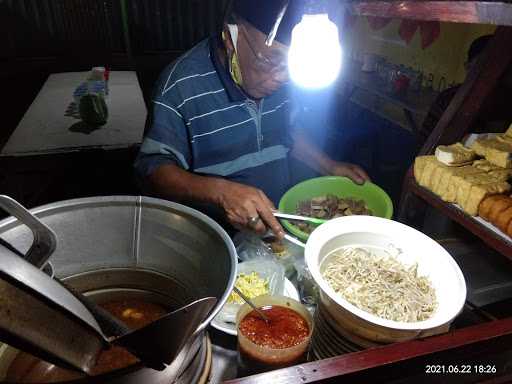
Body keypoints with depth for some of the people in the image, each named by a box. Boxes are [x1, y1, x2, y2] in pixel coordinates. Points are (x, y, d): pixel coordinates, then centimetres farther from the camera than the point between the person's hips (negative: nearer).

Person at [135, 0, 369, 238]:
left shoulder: (280, 77, -4)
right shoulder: (181, 85, -20)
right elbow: (152, 167, -20)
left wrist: (330, 167, 1)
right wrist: (219, 191, -35)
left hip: (279, 223, -1)